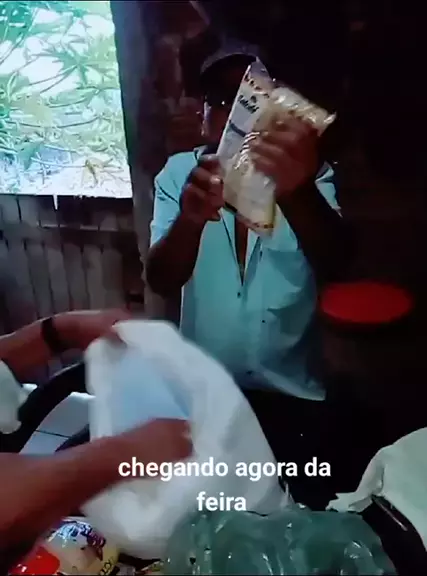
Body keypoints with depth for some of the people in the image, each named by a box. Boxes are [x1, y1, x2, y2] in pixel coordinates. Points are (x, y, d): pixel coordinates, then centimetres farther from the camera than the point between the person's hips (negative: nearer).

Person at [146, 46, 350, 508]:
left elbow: (333, 265, -26)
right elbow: (161, 282, -17)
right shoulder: (178, 174, -5)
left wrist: (297, 191, -47)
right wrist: (191, 218, -40)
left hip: (292, 395, 0)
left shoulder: (309, 176, -7)